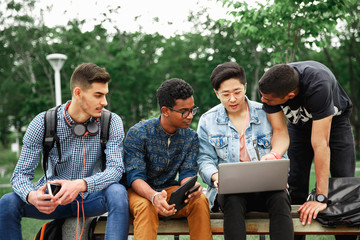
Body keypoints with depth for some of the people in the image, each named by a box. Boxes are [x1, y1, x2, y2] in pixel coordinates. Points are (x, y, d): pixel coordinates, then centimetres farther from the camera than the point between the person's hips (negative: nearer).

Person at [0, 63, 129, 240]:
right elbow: (21, 173, -11)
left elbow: (116, 168, -20)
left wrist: (80, 185, -40)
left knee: (118, 192, -33)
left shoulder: (112, 122, -10)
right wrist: (32, 196, -36)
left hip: (91, 198, -1)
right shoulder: (42, 123, -10)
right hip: (53, 198, 1)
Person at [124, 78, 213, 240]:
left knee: (200, 201, -25)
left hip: (170, 189, 3)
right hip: (141, 191, -3)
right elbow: (135, 176, -20)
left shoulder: (191, 137, -1)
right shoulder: (137, 134, -15)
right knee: (146, 206, -37)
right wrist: (154, 196, -43)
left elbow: (187, 173, -4)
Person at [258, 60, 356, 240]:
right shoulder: (269, 86, -31)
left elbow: (320, 144, -44)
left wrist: (321, 198, -43)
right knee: (296, 184, -6)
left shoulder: (317, 86, -45)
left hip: (334, 120, -3)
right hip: (298, 123, 3)